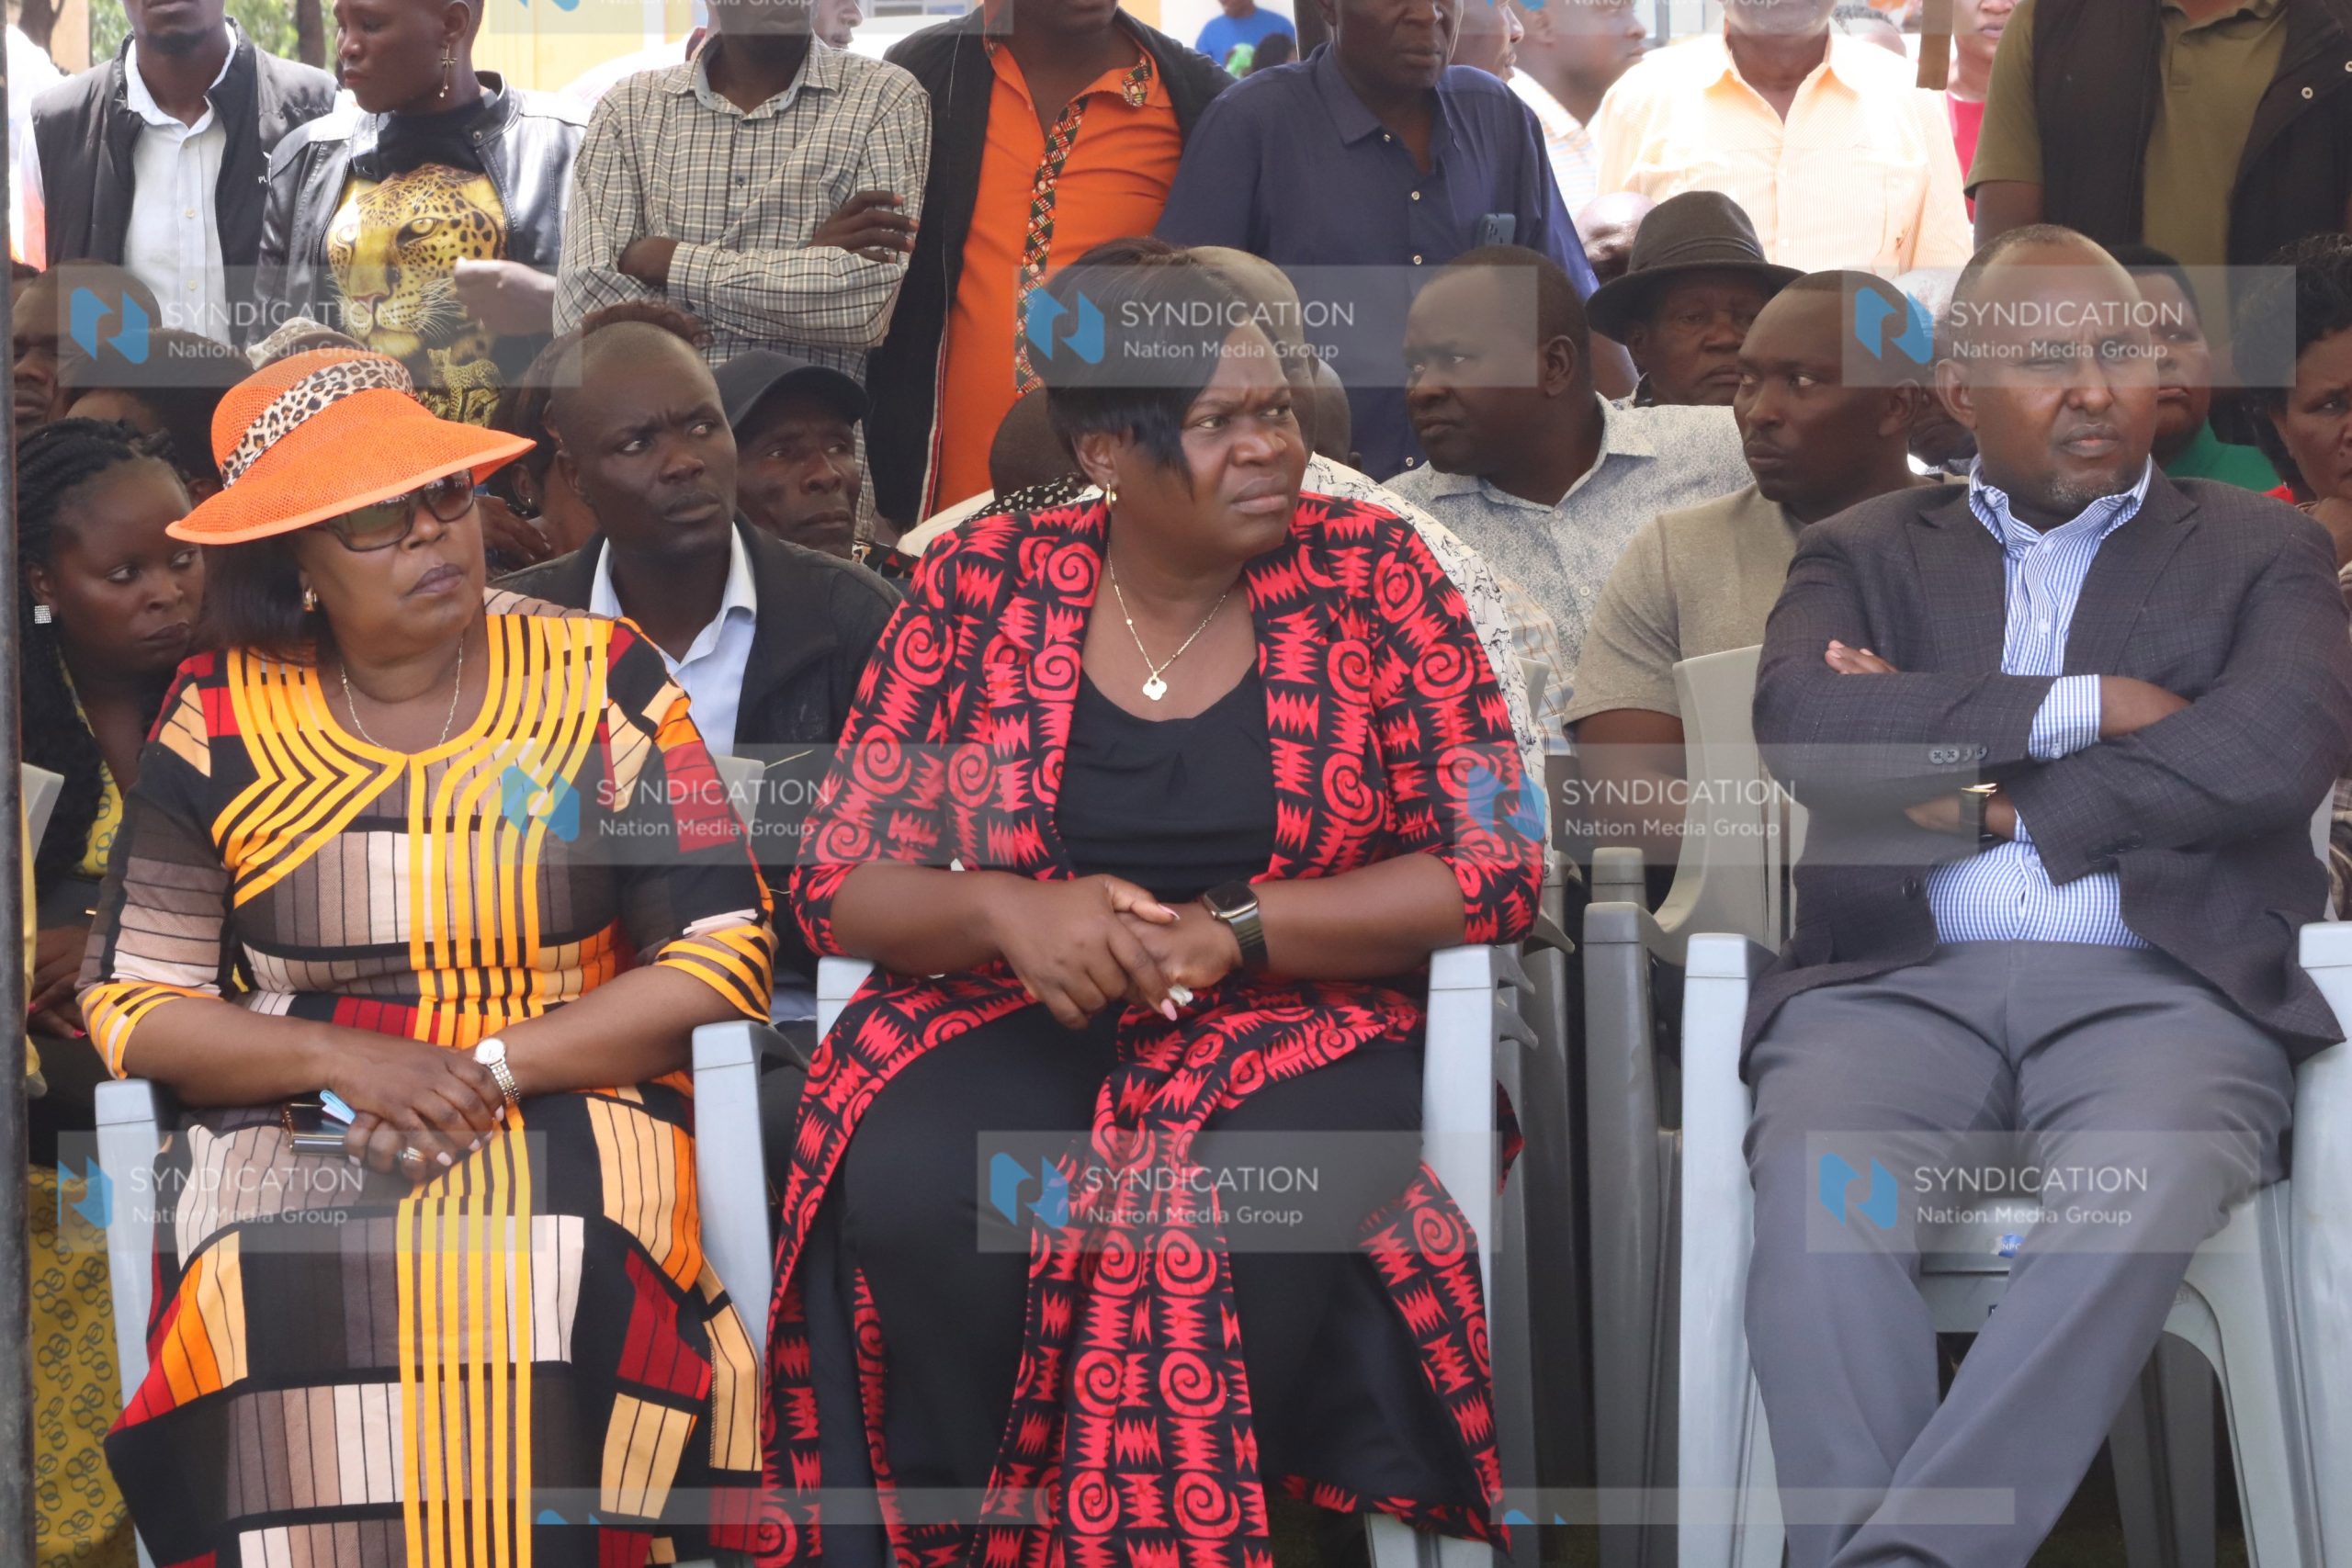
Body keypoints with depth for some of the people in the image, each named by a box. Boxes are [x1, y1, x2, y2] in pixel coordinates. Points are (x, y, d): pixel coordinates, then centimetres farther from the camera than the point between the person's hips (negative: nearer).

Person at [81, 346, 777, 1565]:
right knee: (274, 1285, -32)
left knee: (536, 1278, -34)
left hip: (562, 1107, -1)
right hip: (288, 1127, 1)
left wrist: (493, 1069, -11)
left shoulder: (599, 683, 3)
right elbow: (129, 1003, 4)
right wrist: (349, 1061, -12)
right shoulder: (219, 723, 5)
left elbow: (725, 955, -1)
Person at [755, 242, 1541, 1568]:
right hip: (1014, 1022, 1)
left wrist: (1228, 934, -17)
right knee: (915, 1198, -31)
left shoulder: (1368, 573, -1)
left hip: (1293, 1027, -1)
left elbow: (1495, 866, -5)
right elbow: (839, 881, 3)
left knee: (1238, 1234, -35)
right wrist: (1010, 914, -19)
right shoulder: (981, 585, 2)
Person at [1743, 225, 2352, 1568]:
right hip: (1903, 984, 1)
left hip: (2161, 987, -1)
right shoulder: (1864, 553, 22)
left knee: (2141, 1204, -36)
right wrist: (2086, 709, -3)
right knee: (1820, 1196, -33)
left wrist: (1992, 801, -1)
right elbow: (1803, 726, 0)